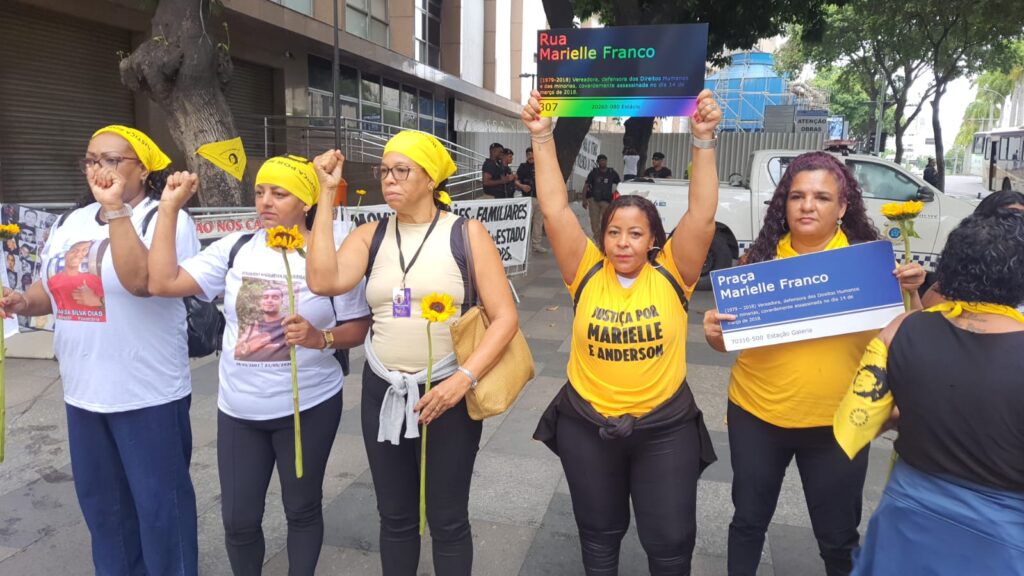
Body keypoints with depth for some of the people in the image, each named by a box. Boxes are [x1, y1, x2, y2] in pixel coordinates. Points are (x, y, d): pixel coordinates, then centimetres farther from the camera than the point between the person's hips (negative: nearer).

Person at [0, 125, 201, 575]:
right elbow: (51, 289, 19)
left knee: (158, 502, 5)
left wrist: (114, 208, -24)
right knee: (101, 502, 20)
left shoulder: (165, 220, -11)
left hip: (147, 394, -7)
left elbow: (140, 280, -29)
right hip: (82, 392, 7)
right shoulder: (71, 222, 11)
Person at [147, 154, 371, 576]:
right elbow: (162, 282, -8)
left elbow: (358, 327, -4)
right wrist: (168, 210, -8)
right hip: (238, 409, 3)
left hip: (309, 407, -3)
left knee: (302, 508, 15)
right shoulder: (235, 249, 0)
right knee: (238, 519, 12)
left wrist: (320, 338, -23)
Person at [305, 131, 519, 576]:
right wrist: (327, 194, -12)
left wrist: (464, 378, -21)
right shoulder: (370, 236, 3)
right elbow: (323, 281, -16)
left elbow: (505, 317, -9)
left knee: (447, 520, 11)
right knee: (395, 516, 16)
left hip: (447, 392, -3)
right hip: (383, 393, 3)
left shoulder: (466, 233, -6)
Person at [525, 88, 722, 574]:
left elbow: (703, 213, -15)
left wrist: (704, 139, -21)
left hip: (665, 428, -1)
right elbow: (554, 209, -12)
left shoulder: (671, 275, -7)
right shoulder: (587, 274, -6)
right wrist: (542, 137, -16)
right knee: (598, 534, 19)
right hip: (587, 425, 1)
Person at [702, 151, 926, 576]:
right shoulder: (760, 257, -3)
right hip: (756, 415, 1)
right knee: (748, 520, 18)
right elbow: (732, 337, 4)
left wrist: (910, 293, -18)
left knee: (838, 536, 15)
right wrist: (714, 332, -17)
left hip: (837, 423, -1)